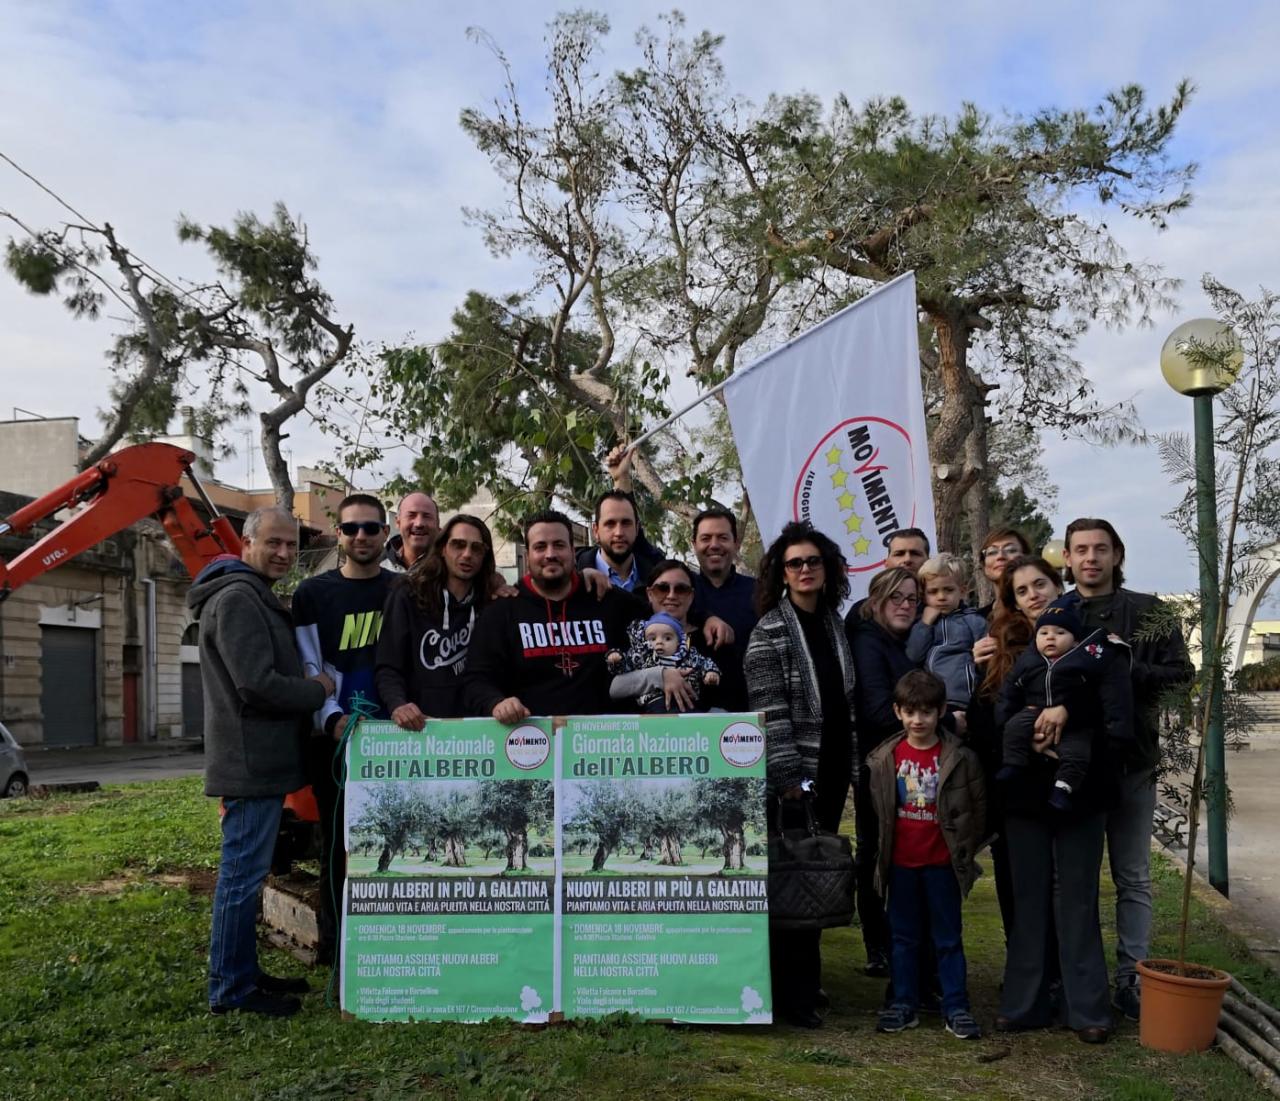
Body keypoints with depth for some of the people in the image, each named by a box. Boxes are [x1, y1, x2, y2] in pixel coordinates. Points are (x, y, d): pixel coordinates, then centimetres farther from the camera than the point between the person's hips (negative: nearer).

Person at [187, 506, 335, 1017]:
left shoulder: (257, 598, 18)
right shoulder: (238, 598, -16)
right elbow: (258, 684, -23)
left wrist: (310, 687, 7)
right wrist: (318, 691, -9)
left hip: (259, 760, 11)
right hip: (252, 760, -11)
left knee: (245, 870, 17)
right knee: (243, 872, -3)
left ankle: (244, 972, 28)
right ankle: (231, 989, 6)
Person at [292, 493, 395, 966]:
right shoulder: (312, 594, 3)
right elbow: (308, 670, -2)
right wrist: (332, 719, -17)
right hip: (334, 741, -2)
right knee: (338, 847, 4)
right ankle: (335, 949, 15)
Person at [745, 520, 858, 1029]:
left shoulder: (833, 624, 12)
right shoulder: (769, 631, -8)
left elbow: (846, 702, 15)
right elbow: (770, 711, -13)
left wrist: (852, 766, 12)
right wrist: (789, 775, -17)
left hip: (833, 771, 6)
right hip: (794, 774, -6)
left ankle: (806, 979, 25)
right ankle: (794, 993, 7)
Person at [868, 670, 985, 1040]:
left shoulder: (959, 758, -8)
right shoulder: (884, 758, -2)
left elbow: (977, 807, 0)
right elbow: (876, 807, 9)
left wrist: (964, 850, 1)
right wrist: (883, 848, 9)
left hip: (942, 863, -2)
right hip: (900, 863, 2)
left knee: (948, 938, 7)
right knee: (904, 936, 12)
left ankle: (956, 1008, 16)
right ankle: (903, 1005, 22)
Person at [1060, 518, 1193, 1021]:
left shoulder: (1146, 612, 3)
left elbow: (1180, 673, -3)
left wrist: (1125, 671, -16)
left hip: (1132, 760, 0)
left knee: (1132, 878, 8)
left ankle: (1131, 979, 17)